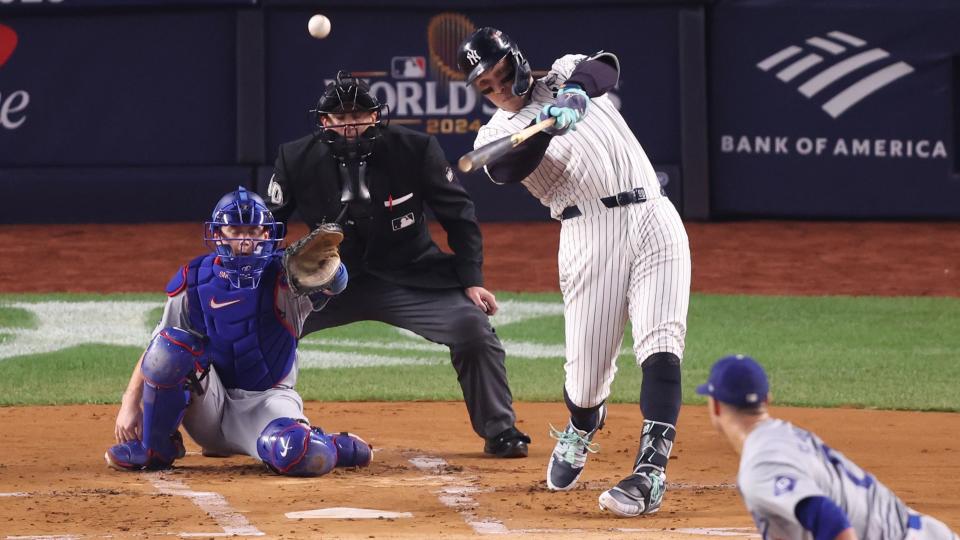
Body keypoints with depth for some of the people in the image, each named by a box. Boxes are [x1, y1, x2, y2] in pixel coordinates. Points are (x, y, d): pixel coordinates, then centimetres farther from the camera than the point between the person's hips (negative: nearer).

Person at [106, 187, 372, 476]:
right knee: (171, 345, -27)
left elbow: (334, 281, -29)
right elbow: (155, 349, 1)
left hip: (266, 401, -2)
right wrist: (130, 403, -10)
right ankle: (154, 448, -10)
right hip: (208, 404, 2)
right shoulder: (194, 282, 0)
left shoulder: (283, 280, -7)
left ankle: (343, 448, 3)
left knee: (296, 453, -36)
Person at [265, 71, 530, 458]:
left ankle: (499, 432, -3)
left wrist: (471, 281, -12)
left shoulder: (414, 150, -15)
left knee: (472, 326, -21)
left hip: (411, 277, -1)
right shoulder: (297, 160, -11)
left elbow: (458, 214, -6)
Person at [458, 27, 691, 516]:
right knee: (587, 370, -2)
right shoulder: (496, 136, 9)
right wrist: (549, 126, -32)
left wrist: (575, 89, -30)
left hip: (653, 218, 0)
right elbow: (507, 171, -15)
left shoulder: (565, 76, 14)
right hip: (590, 234, 0)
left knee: (660, 346, -16)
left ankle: (650, 472, -23)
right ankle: (580, 432, 34)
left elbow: (606, 67, -9)